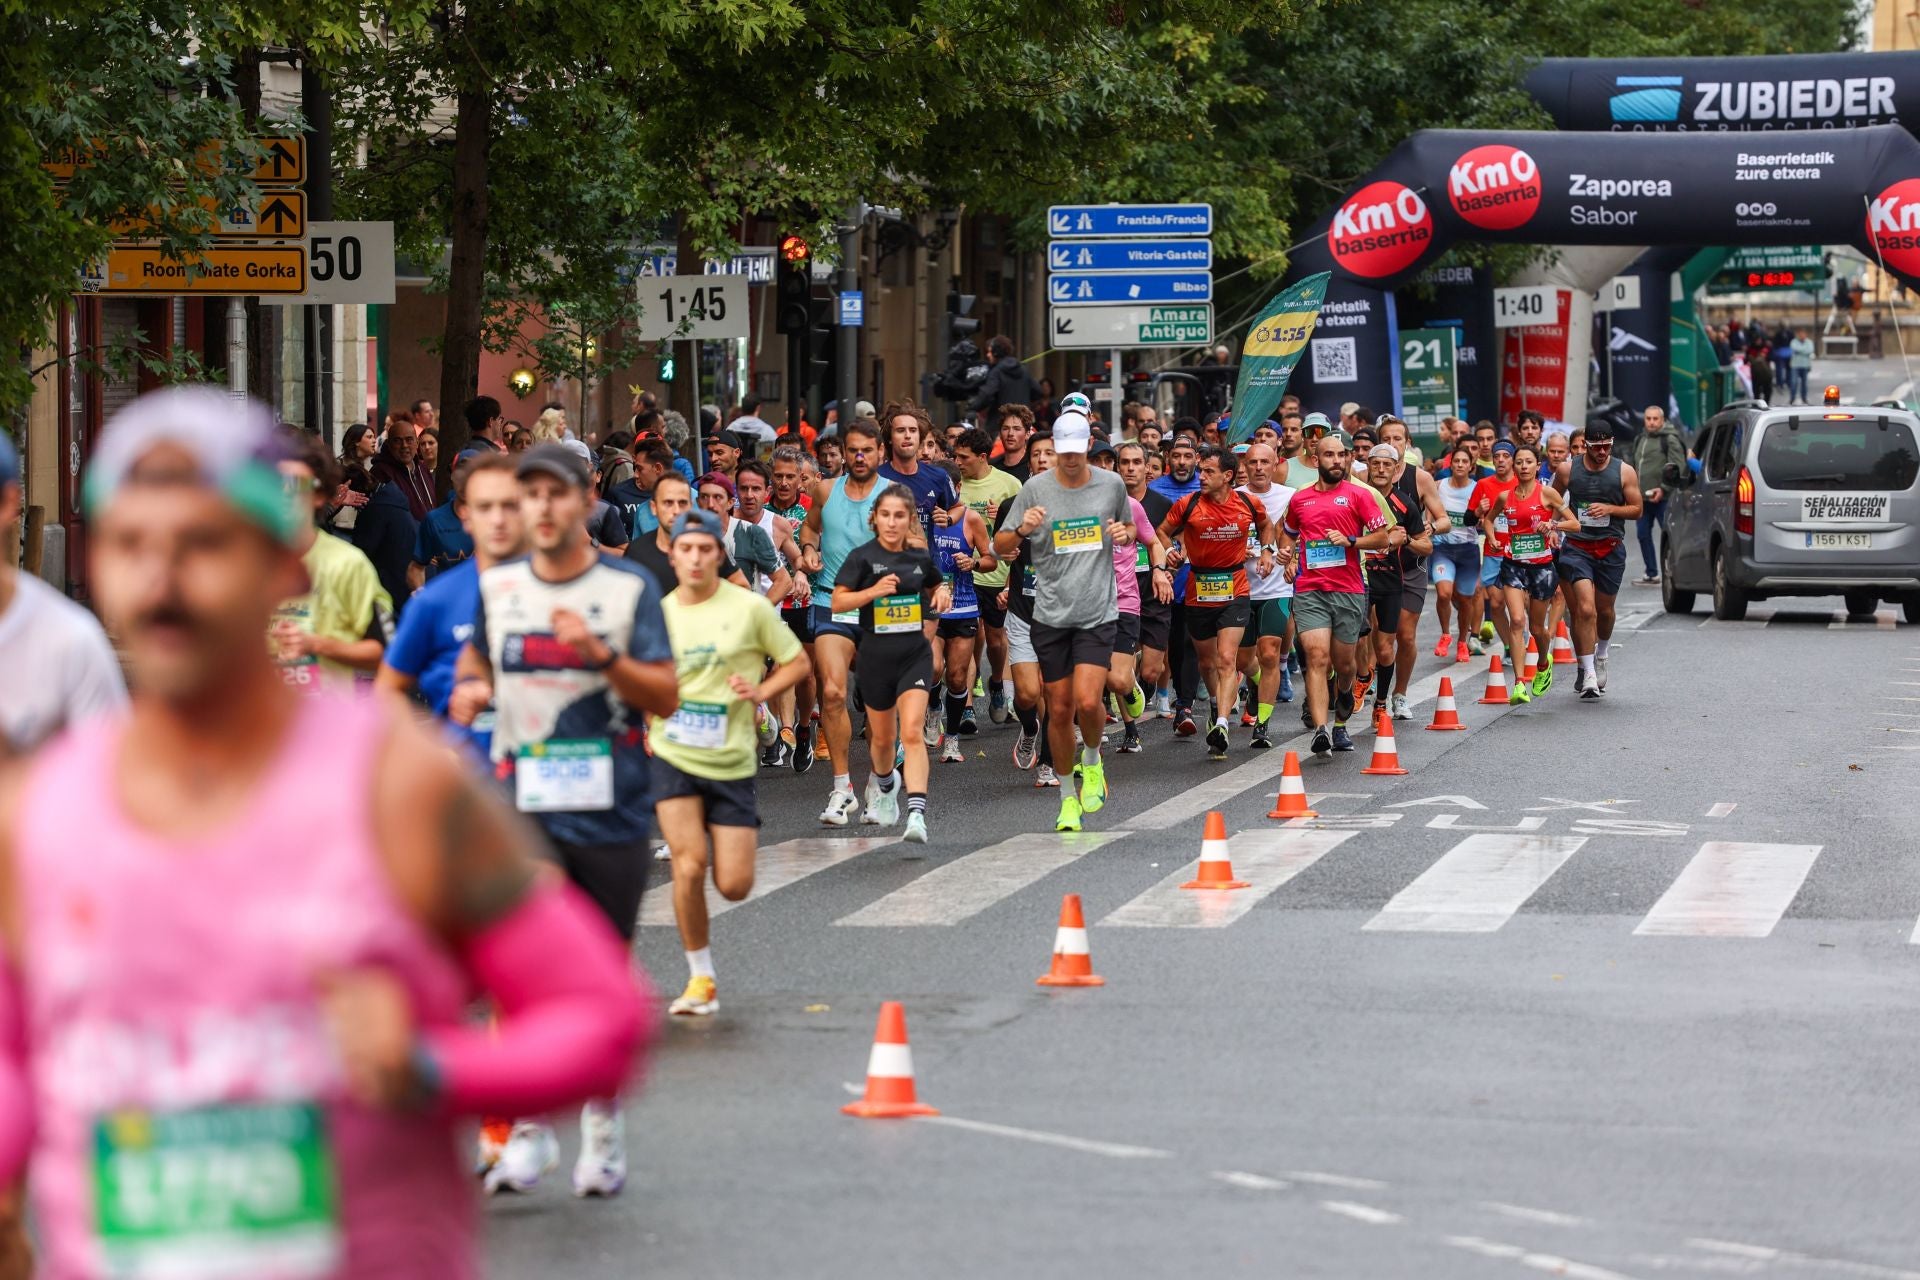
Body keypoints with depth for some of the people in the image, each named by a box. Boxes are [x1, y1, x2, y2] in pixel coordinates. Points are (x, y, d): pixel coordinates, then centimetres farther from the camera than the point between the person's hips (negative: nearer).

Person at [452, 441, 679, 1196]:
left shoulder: (630, 588, -1)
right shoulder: (496, 588, 6)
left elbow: (667, 696, -4)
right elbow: (474, 657, 23)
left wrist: (603, 657, -20)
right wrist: (470, 689, -1)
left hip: (610, 808, -1)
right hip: (523, 802, 1)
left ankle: (602, 1122, 23)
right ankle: (528, 1131, -4)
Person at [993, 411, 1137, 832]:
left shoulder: (1111, 485, 3)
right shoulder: (1035, 490, -1)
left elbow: (1129, 529, 20)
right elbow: (999, 546, 2)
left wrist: (1125, 534, -4)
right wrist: (1021, 529, -19)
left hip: (1097, 614, -1)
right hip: (1051, 615, 1)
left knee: (1088, 702, -17)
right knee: (1059, 710, 4)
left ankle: (1092, 762, 15)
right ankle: (1068, 797, 20)